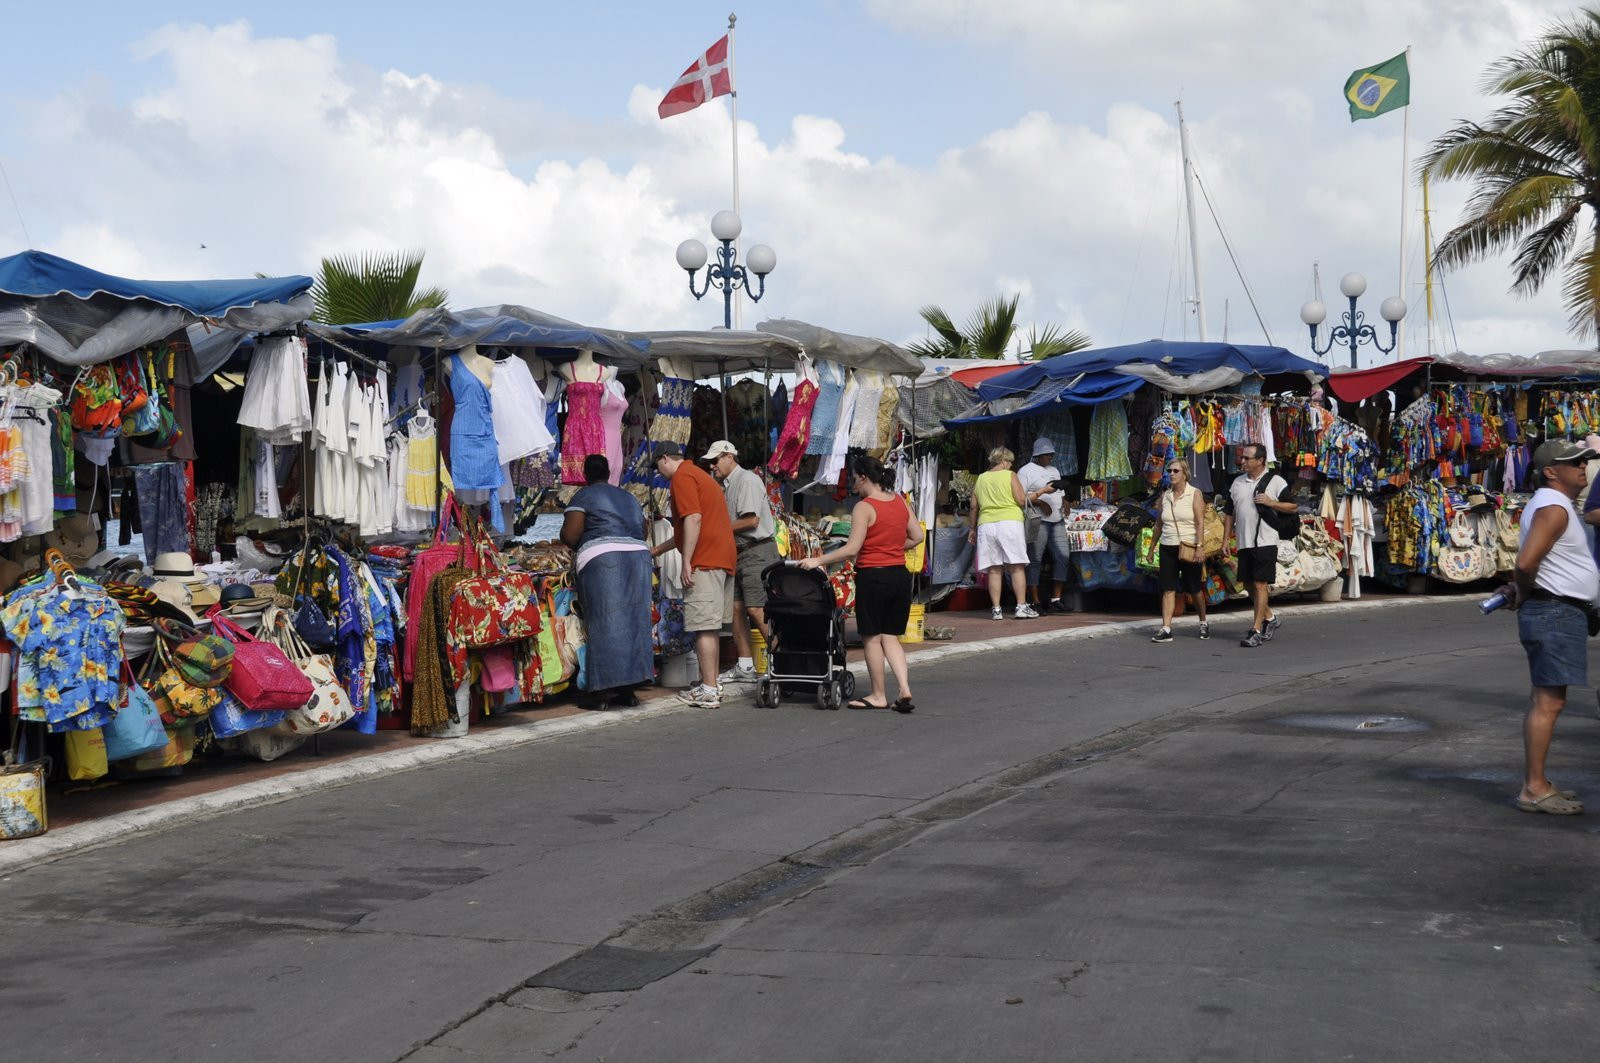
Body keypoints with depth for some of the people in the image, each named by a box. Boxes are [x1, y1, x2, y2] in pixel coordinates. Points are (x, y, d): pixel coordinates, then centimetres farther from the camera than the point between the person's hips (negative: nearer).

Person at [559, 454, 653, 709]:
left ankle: (605, 691, -11)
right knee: (633, 622, 5)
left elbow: (569, 534, -4)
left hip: (602, 557, -5)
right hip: (638, 555, 5)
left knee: (606, 623, -7)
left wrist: (577, 547, 16)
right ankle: (627, 689, 5)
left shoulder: (584, 496, 5)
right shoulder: (629, 497, 24)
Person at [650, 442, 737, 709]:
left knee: (704, 626, -10)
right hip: (724, 557, 10)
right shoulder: (700, 475, 26)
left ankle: (709, 690, -11)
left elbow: (693, 519, -19)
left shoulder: (682, 477, -6)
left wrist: (686, 561, -19)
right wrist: (658, 551, 39)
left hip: (705, 561, -10)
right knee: (711, 626, 13)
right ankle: (710, 683, 17)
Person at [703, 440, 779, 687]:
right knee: (736, 607, 6)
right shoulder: (727, 486, 18)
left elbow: (751, 520, -18)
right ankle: (745, 667, 11)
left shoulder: (747, 481, -10)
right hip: (739, 553, 10)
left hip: (757, 552, -10)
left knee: (756, 609, -15)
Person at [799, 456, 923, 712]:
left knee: (872, 638, 7)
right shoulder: (900, 502, 6)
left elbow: (852, 549, -18)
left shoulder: (864, 508, -13)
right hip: (900, 574, 6)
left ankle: (879, 696, 14)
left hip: (873, 576, -6)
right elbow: (917, 536, 10)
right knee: (891, 636, 14)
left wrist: (818, 561, -13)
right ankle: (905, 689, -1)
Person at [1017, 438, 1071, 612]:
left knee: (1063, 555, -2)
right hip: (1038, 521, -7)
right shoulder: (1026, 471, 0)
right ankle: (1035, 602, -4)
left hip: (1056, 520, 7)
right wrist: (1040, 497, -16)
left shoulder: (1054, 470, 22)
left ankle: (1056, 599, 2)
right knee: (1035, 560, -6)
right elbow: (1020, 497, -8)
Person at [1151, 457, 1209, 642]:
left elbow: (1200, 523, -11)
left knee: (1194, 589, 7)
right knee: (1168, 589, -5)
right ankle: (1166, 630, -9)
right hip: (1168, 548, 4)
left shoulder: (1195, 494, -3)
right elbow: (1159, 523, 17)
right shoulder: (1165, 495, 10)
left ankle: (1204, 622, 29)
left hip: (1189, 548, -4)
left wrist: (1200, 547, -20)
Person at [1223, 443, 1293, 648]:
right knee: (1248, 583, 11)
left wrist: (1271, 503, -15)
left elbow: (1293, 507, -1)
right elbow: (1230, 514, 16)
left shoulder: (1275, 482, -3)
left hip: (1265, 541, -6)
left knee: (1260, 584, -8)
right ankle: (1269, 617, 33)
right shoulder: (1237, 483, 12)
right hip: (1244, 543, 6)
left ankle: (1256, 630, -6)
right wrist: (1225, 540, 11)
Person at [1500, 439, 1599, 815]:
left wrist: (1518, 589, 14)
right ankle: (1534, 789, -11)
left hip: (1561, 614, 11)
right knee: (1548, 701, -11)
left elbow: (1527, 562, 30)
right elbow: (1526, 561, -26)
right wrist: (1523, 593, -8)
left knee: (1545, 699, 13)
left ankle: (1535, 783, 18)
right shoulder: (1553, 507, -16)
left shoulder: (1554, 505, 18)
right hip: (1555, 613, -11)